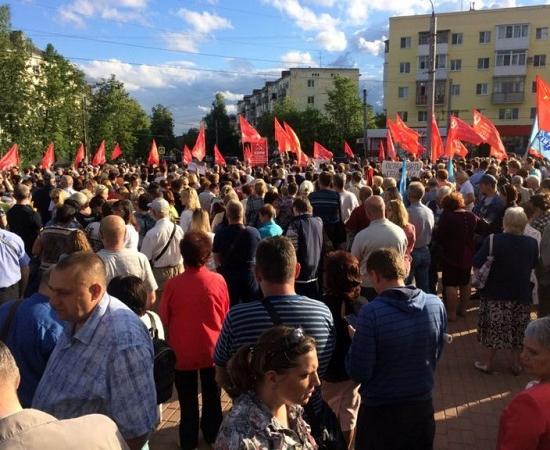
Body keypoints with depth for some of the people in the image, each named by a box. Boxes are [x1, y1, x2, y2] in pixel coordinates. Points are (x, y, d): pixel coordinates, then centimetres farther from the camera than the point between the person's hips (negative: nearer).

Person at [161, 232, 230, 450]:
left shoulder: (173, 284, -20)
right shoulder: (218, 281, -16)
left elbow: (165, 319, -5)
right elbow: (225, 316, 0)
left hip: (183, 350, -1)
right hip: (212, 349, 2)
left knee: (188, 399, 16)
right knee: (212, 394, 22)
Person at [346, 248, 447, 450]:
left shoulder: (371, 312, -25)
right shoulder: (436, 304, -8)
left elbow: (359, 373, -19)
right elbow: (436, 355, 6)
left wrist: (355, 340, -3)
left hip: (381, 410, -4)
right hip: (423, 405, 4)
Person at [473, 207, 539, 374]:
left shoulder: (493, 240, -18)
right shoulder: (532, 243, -6)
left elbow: (477, 263, -13)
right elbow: (533, 265, 10)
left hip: (496, 293, -3)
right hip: (522, 294, 3)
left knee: (493, 328, 9)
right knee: (518, 329, 15)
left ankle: (487, 362, 19)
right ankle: (516, 364, 26)